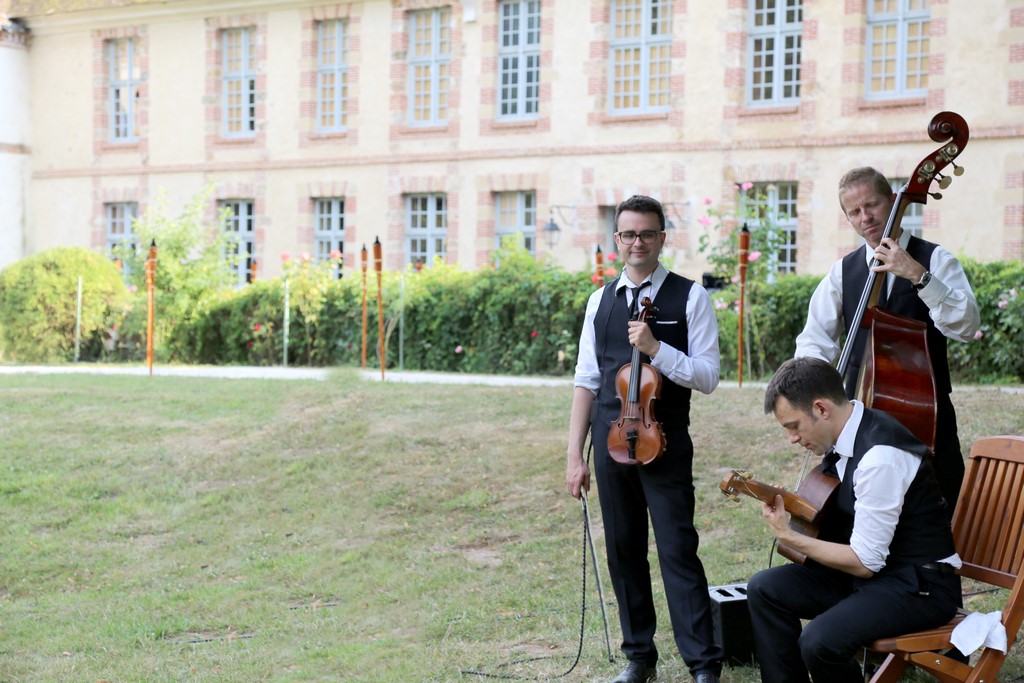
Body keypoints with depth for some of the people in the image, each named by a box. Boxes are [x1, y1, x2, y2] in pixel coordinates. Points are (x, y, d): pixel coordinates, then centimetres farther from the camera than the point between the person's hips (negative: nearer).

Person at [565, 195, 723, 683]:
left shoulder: (689, 297, -2)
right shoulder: (601, 300, 9)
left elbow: (707, 377, -7)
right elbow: (586, 381, 9)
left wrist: (655, 348, -21)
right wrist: (575, 455, 5)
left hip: (664, 441, -4)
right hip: (609, 440, 4)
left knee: (678, 550, -5)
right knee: (623, 551, 10)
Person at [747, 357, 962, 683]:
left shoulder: (880, 456, -26)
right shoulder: (842, 432, 1)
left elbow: (864, 562, -22)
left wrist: (790, 537, -16)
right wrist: (785, 506, 0)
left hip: (919, 585, -9)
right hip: (869, 568, 9)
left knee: (820, 641, -29)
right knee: (764, 588, 0)